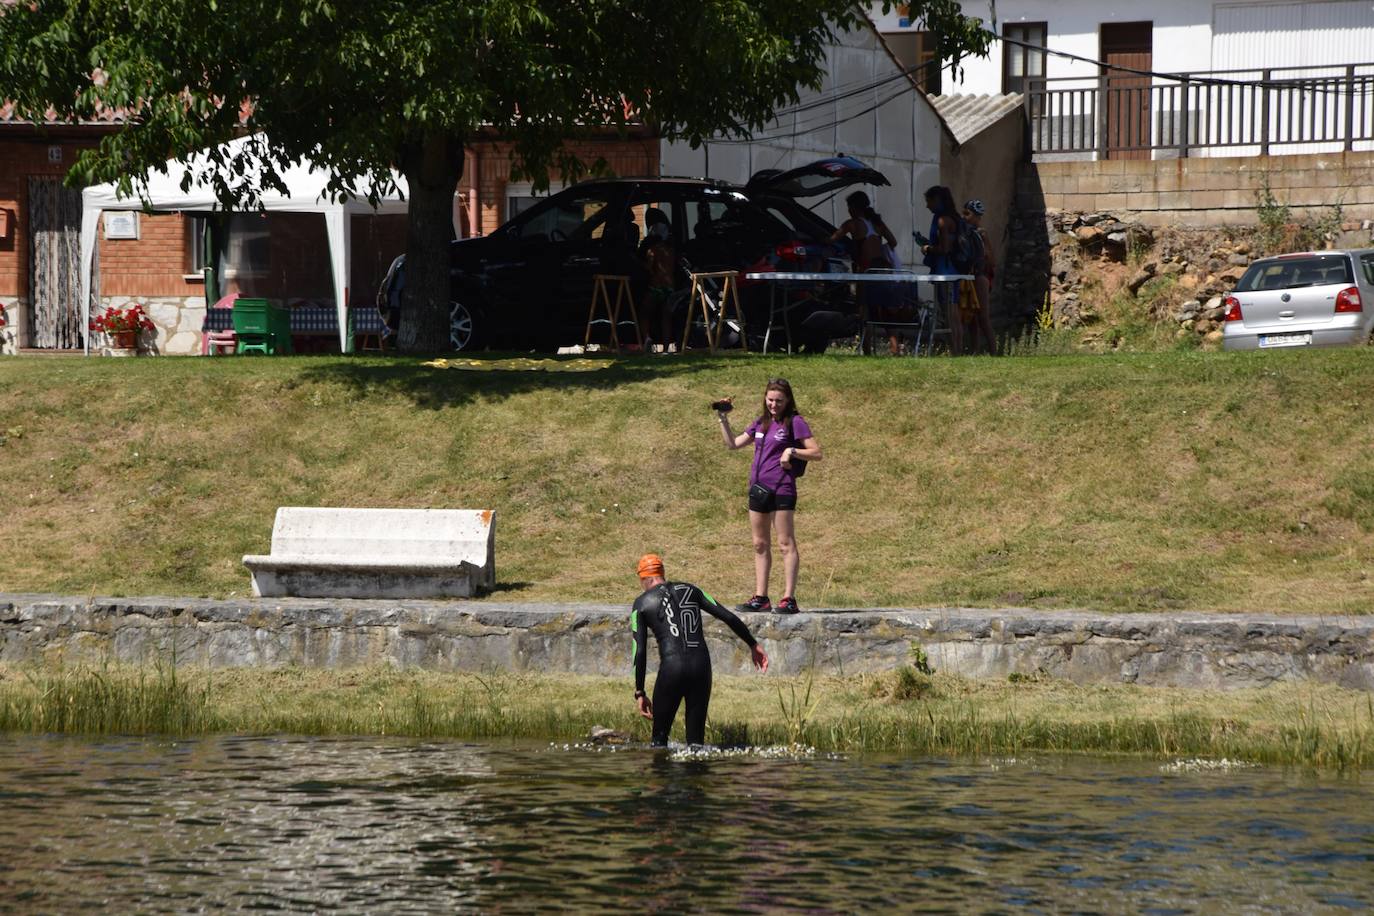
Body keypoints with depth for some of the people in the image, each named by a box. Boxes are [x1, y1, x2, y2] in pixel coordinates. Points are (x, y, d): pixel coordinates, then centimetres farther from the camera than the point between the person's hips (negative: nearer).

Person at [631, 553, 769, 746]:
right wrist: (753, 645, 23)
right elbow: (729, 617, 13)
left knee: (660, 737, 10)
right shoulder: (690, 590, 16)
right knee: (696, 740, 9)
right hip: (701, 665, 3)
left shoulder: (642, 604, 7)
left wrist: (639, 693, 5)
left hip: (671, 669, -3)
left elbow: (640, 652, 1)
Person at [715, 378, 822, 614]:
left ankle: (789, 599, -10)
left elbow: (816, 453, -4)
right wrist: (723, 419, 17)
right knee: (760, 544, 9)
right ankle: (760, 597, 13)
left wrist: (791, 451, -16)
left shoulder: (794, 423, -2)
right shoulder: (761, 423, 16)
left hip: (781, 489, -7)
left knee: (786, 544, -7)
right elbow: (733, 443, 24)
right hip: (758, 488, 7)